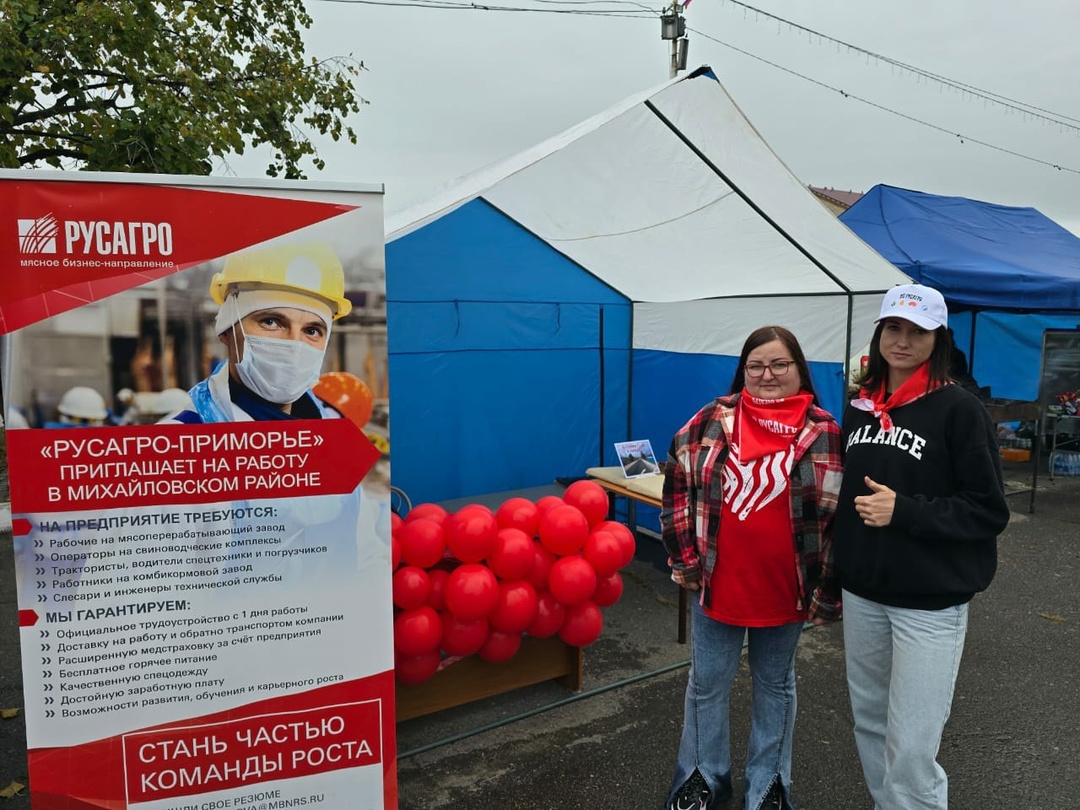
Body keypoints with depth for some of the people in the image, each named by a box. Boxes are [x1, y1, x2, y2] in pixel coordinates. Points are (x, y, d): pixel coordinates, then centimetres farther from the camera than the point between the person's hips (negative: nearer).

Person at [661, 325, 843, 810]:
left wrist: (828, 590, -4)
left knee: (775, 686, 18)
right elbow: (678, 485, 1)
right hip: (716, 584, 1)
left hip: (785, 589, -1)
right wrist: (684, 558, -1)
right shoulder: (711, 421, -4)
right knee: (707, 684, 15)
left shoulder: (825, 434, -7)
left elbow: (840, 515, -4)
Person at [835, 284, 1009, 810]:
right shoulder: (859, 408, 7)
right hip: (861, 594, 6)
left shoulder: (959, 411, -10)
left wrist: (904, 511, -21)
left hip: (929, 602, -5)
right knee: (869, 722, 19)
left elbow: (989, 511, -10)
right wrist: (837, 572, 11)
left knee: (911, 749, -1)